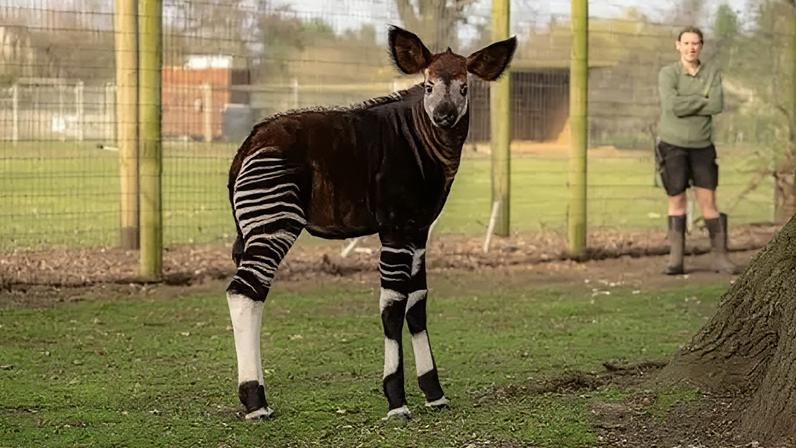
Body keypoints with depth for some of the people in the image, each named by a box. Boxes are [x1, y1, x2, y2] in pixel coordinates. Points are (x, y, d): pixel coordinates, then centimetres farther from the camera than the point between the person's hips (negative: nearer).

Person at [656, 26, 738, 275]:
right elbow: (673, 106, -23)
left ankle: (720, 257, 7)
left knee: (708, 202, 1)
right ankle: (675, 259, 8)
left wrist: (687, 105, -16)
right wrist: (702, 100, -14)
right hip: (672, 145, -2)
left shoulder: (712, 73, 1)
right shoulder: (667, 74, -7)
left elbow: (717, 106, -14)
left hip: (702, 145, 2)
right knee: (677, 201, 3)